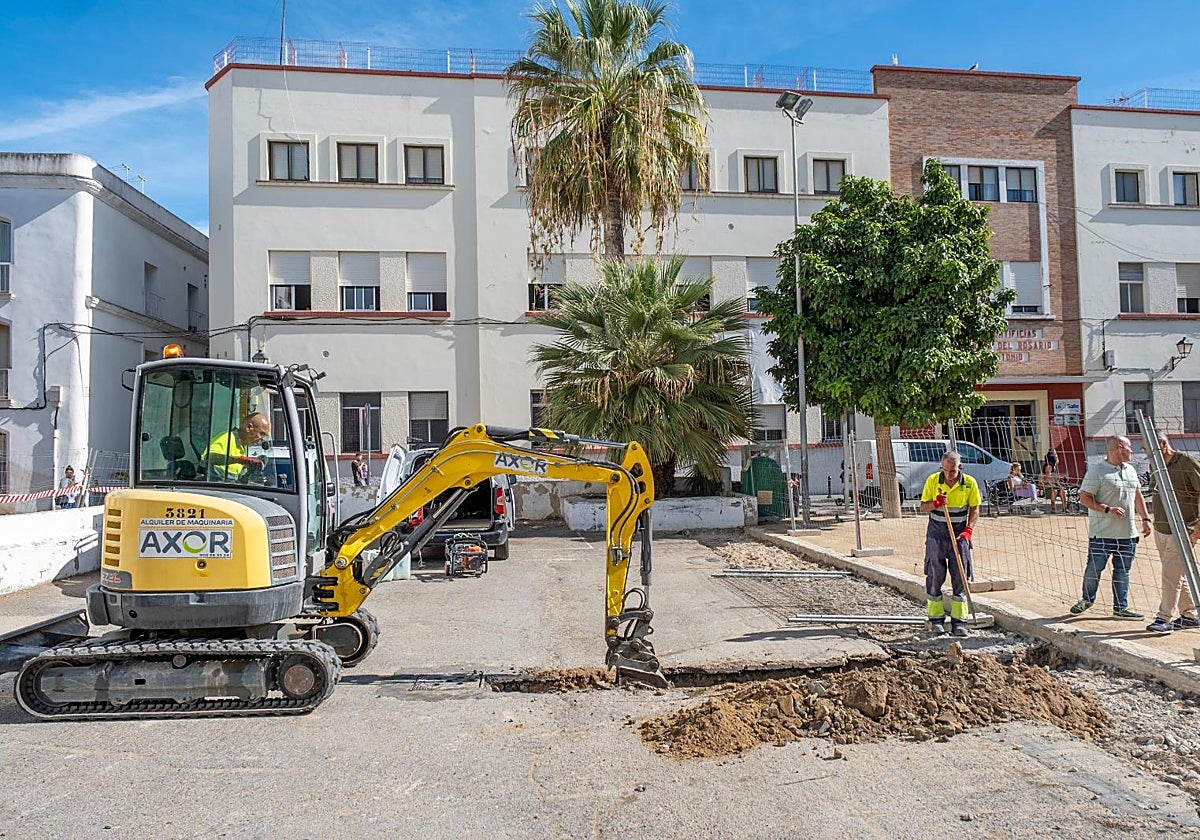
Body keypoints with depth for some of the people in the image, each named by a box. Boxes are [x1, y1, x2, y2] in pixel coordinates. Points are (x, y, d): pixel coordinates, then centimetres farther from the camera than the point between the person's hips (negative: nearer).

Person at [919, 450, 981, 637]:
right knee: (935, 577, 2)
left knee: (960, 578, 1)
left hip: (959, 535, 0)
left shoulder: (970, 483, -4)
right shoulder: (932, 480, -4)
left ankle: (959, 621, 8)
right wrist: (935, 504, -20)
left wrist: (969, 529, -11)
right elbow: (923, 507, 2)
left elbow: (974, 509, 3)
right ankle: (935, 618, 13)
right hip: (936, 534, 0)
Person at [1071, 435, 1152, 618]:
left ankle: (1120, 607, 19)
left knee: (1123, 572, 10)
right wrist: (1108, 509, -21)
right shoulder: (1097, 470, -10)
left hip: (1127, 533, 6)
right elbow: (1084, 498, -12)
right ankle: (1087, 599, 23)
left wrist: (1146, 519, 17)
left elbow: (1138, 496, 23)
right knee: (1094, 568, 3)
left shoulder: (1131, 470, 14)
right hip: (1102, 533, -6)